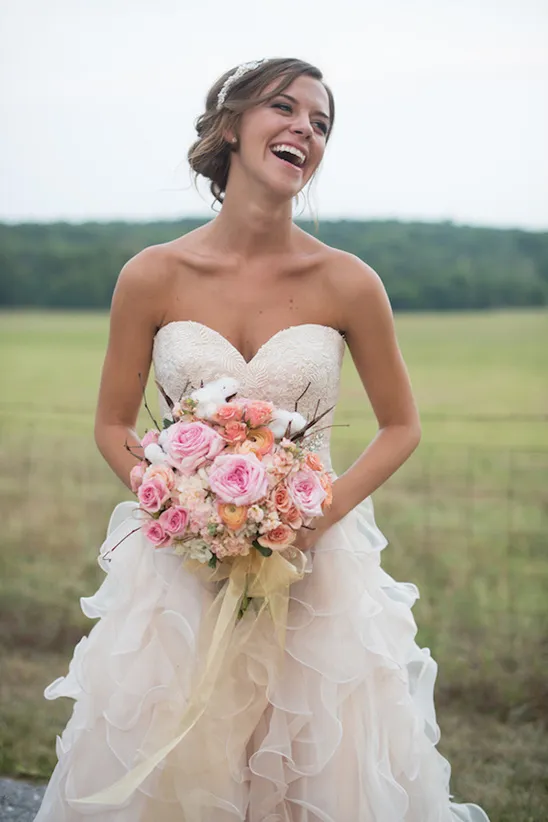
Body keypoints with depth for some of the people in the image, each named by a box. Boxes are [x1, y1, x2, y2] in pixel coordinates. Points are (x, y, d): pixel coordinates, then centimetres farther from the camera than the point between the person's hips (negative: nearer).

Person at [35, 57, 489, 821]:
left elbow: (401, 428, 3)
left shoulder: (348, 283, -7)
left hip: (318, 566, 0)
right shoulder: (152, 277, -7)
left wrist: (322, 515, -12)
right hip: (180, 565, 0)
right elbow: (113, 426, 3)